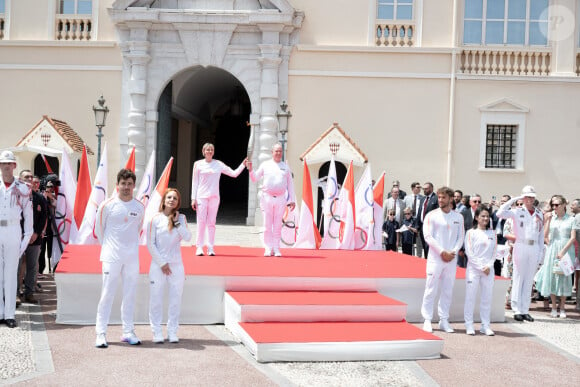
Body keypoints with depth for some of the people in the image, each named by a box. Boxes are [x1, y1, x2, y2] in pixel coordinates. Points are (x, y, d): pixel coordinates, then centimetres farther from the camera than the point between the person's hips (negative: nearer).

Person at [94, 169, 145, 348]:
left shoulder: (140, 207, 5)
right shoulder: (107, 205, -4)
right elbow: (98, 229, 5)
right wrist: (108, 246, 10)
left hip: (132, 257, 3)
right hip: (112, 257, -3)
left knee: (130, 294, 8)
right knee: (107, 294, -3)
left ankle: (128, 332, 17)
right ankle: (101, 333, 3)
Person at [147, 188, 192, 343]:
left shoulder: (181, 218, 6)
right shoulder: (155, 219, -3)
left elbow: (187, 237, -7)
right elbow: (150, 244, -3)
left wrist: (176, 222, -10)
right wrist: (162, 263, -5)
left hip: (176, 265, 2)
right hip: (158, 265, -2)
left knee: (175, 299, 5)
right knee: (156, 299, 0)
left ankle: (172, 332, 15)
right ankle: (157, 332, 11)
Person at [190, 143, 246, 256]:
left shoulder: (219, 164, 8)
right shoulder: (198, 164, 5)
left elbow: (234, 173, 9)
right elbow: (194, 182, 6)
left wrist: (243, 164, -2)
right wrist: (193, 198, 1)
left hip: (214, 197, 1)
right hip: (201, 196, -1)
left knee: (211, 222, 2)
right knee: (201, 222, -5)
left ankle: (210, 248, 6)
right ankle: (199, 247, -1)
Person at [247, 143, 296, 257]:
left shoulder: (286, 167, 10)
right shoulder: (265, 165, 7)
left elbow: (290, 185, 12)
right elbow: (255, 179, 9)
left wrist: (292, 200, 7)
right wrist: (250, 169, -9)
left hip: (281, 198, 1)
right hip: (267, 197, -1)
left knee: (278, 225, 3)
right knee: (267, 225, 0)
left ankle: (276, 249, 8)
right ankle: (268, 249, 6)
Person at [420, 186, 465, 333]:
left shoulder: (458, 217, 9)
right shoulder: (432, 215, -2)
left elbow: (460, 237, 8)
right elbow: (428, 237, -7)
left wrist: (453, 252, -8)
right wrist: (442, 252, -14)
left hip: (451, 259, 3)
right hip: (435, 258, -3)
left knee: (448, 290, 7)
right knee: (431, 289, -3)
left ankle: (444, 320, 15)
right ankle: (427, 320, 4)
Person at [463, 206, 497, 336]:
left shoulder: (492, 233, 10)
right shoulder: (471, 233, 0)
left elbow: (494, 252, 8)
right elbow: (469, 252, -5)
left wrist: (489, 266, -7)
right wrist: (481, 267, -10)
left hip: (488, 270, 3)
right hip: (473, 268, -3)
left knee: (487, 298, 4)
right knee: (470, 297, -2)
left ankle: (485, 326, 11)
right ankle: (469, 326, 4)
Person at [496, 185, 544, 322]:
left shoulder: (539, 214, 13)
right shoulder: (517, 211, 1)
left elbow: (541, 235, 16)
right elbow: (500, 213, -16)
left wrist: (541, 252, 10)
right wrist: (514, 199, -12)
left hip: (534, 248, 4)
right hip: (521, 246, -4)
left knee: (529, 280, 7)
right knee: (518, 279, 0)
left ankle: (525, 310, 12)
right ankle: (517, 310, 4)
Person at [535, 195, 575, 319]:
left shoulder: (571, 219, 1)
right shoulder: (551, 218, 8)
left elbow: (573, 237, -5)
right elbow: (545, 234, -1)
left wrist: (563, 251, -14)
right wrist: (549, 220, -8)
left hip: (566, 250, -2)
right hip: (552, 249, 2)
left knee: (564, 277, 1)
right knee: (552, 276, 0)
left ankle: (562, 307, 9)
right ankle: (554, 307, 9)